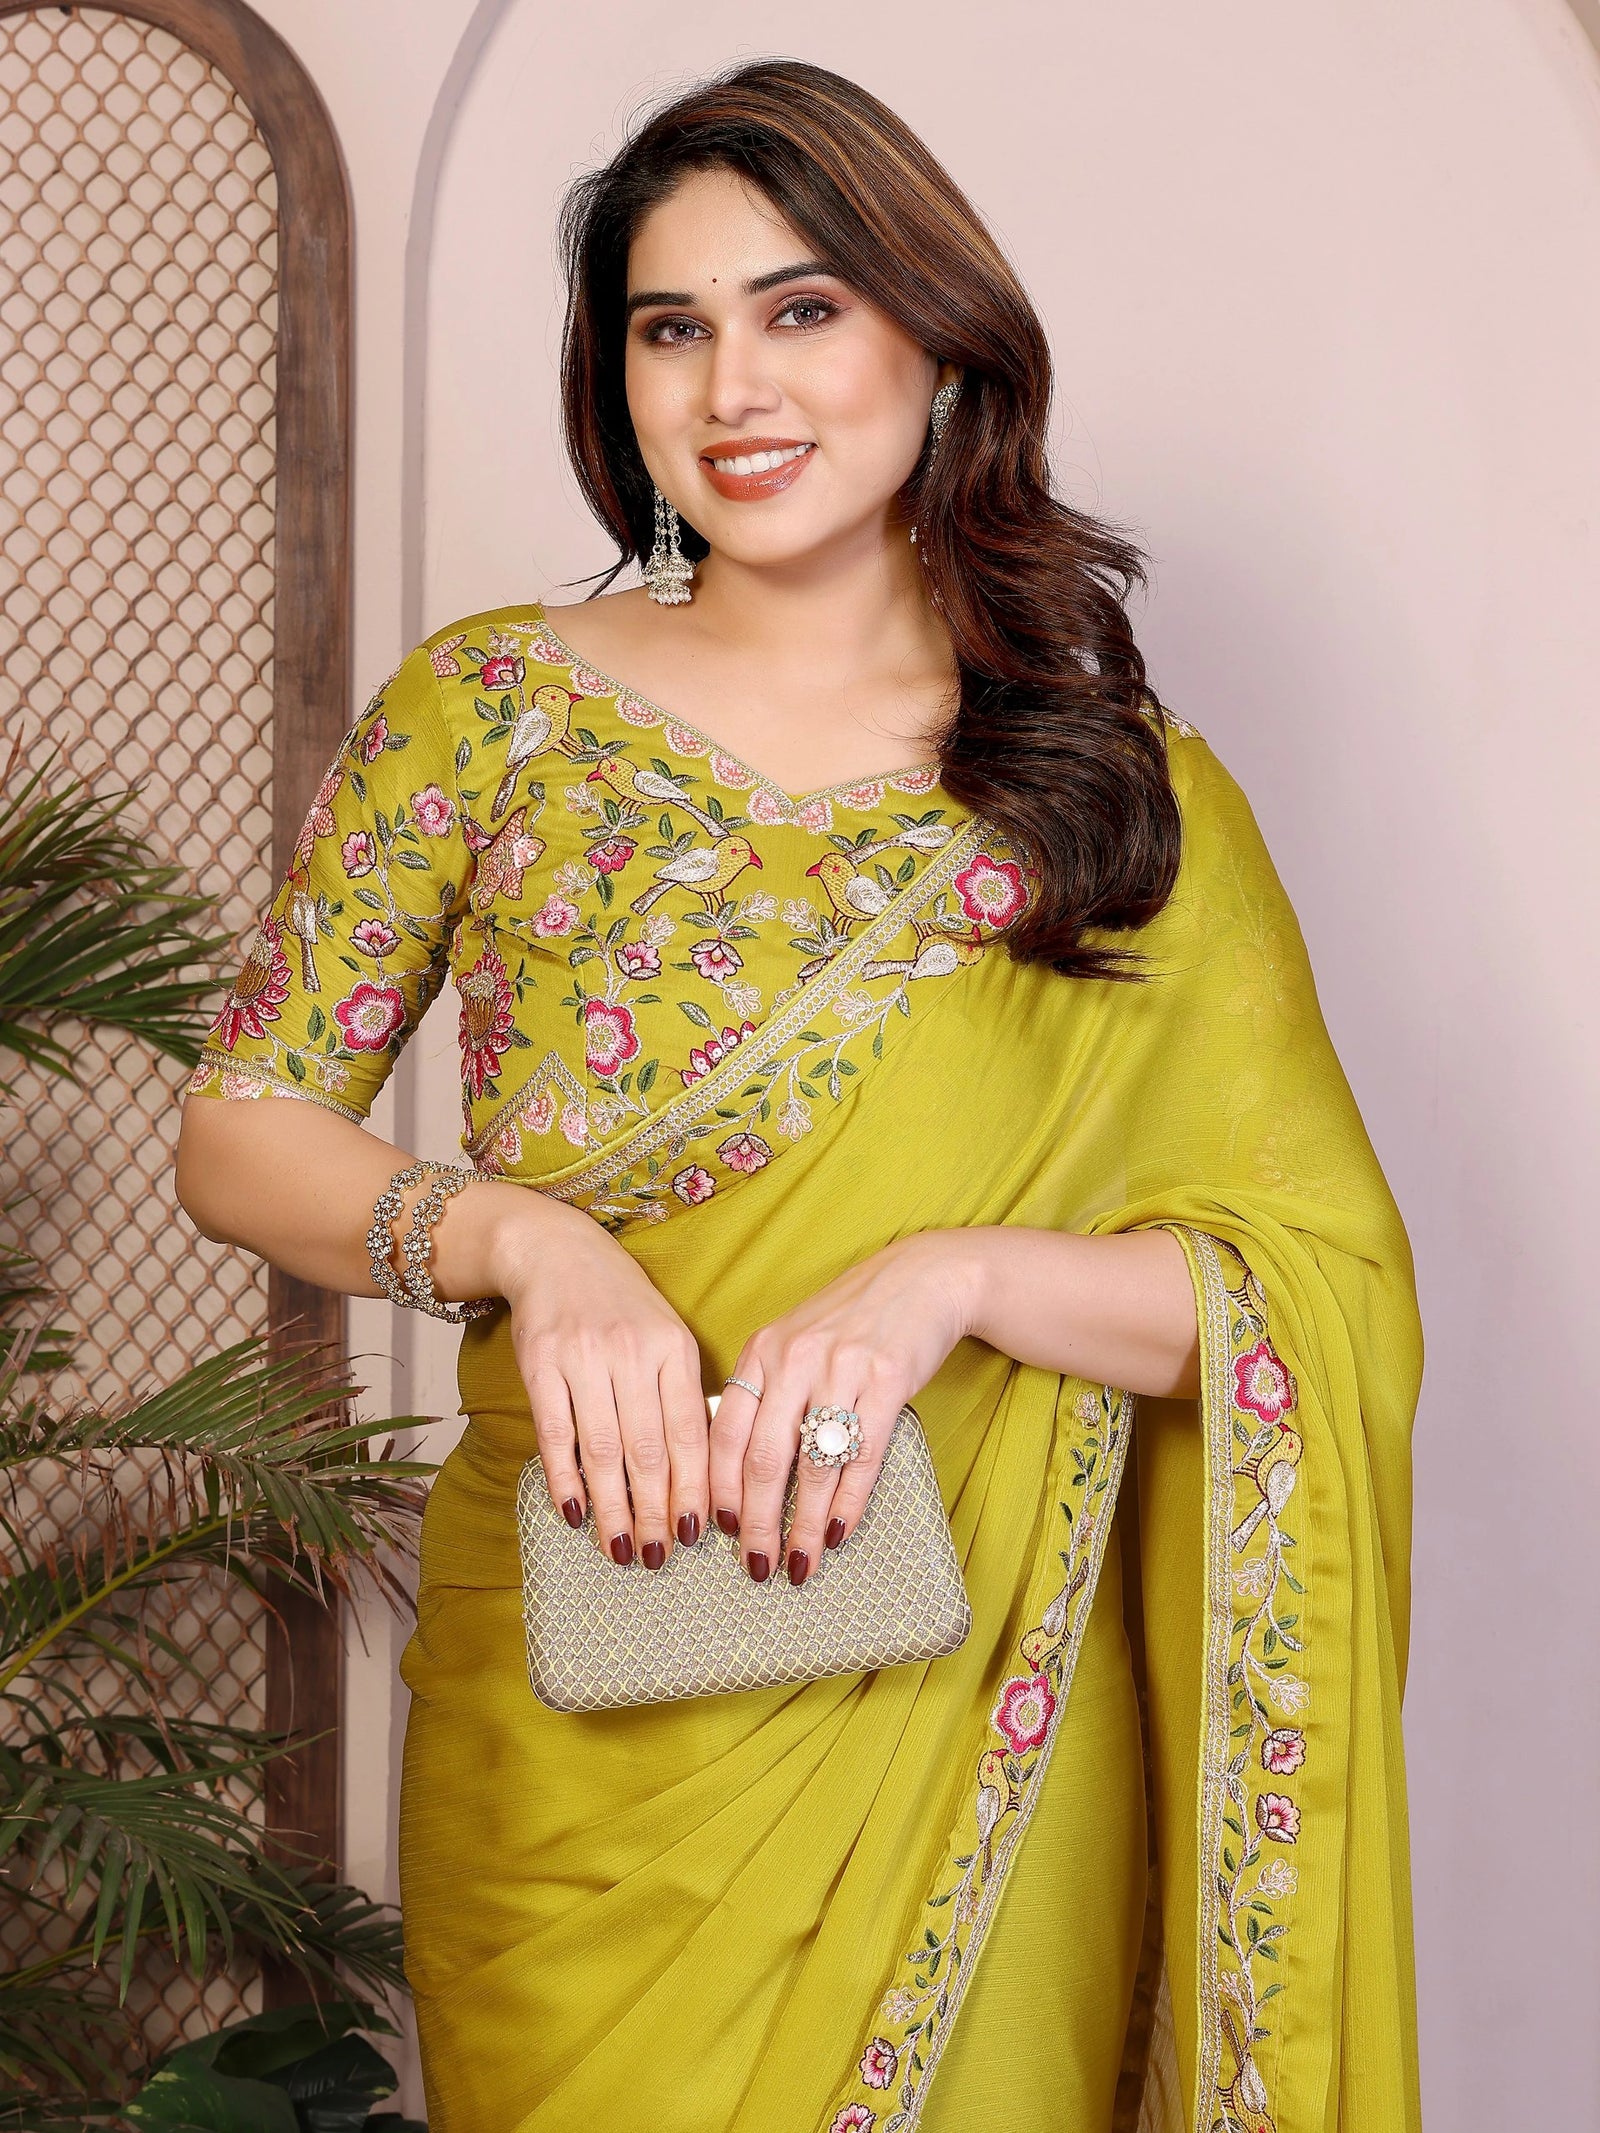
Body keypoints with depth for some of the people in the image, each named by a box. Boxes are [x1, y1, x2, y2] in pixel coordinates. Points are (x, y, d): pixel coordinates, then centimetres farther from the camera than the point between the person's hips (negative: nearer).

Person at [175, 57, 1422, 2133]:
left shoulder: (1131, 796, 0)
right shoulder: (490, 709, 2)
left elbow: (1337, 1286, -5)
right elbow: (241, 1128, 3)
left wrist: (953, 1276, -21)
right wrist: (523, 1240, -16)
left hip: (969, 1775, 0)